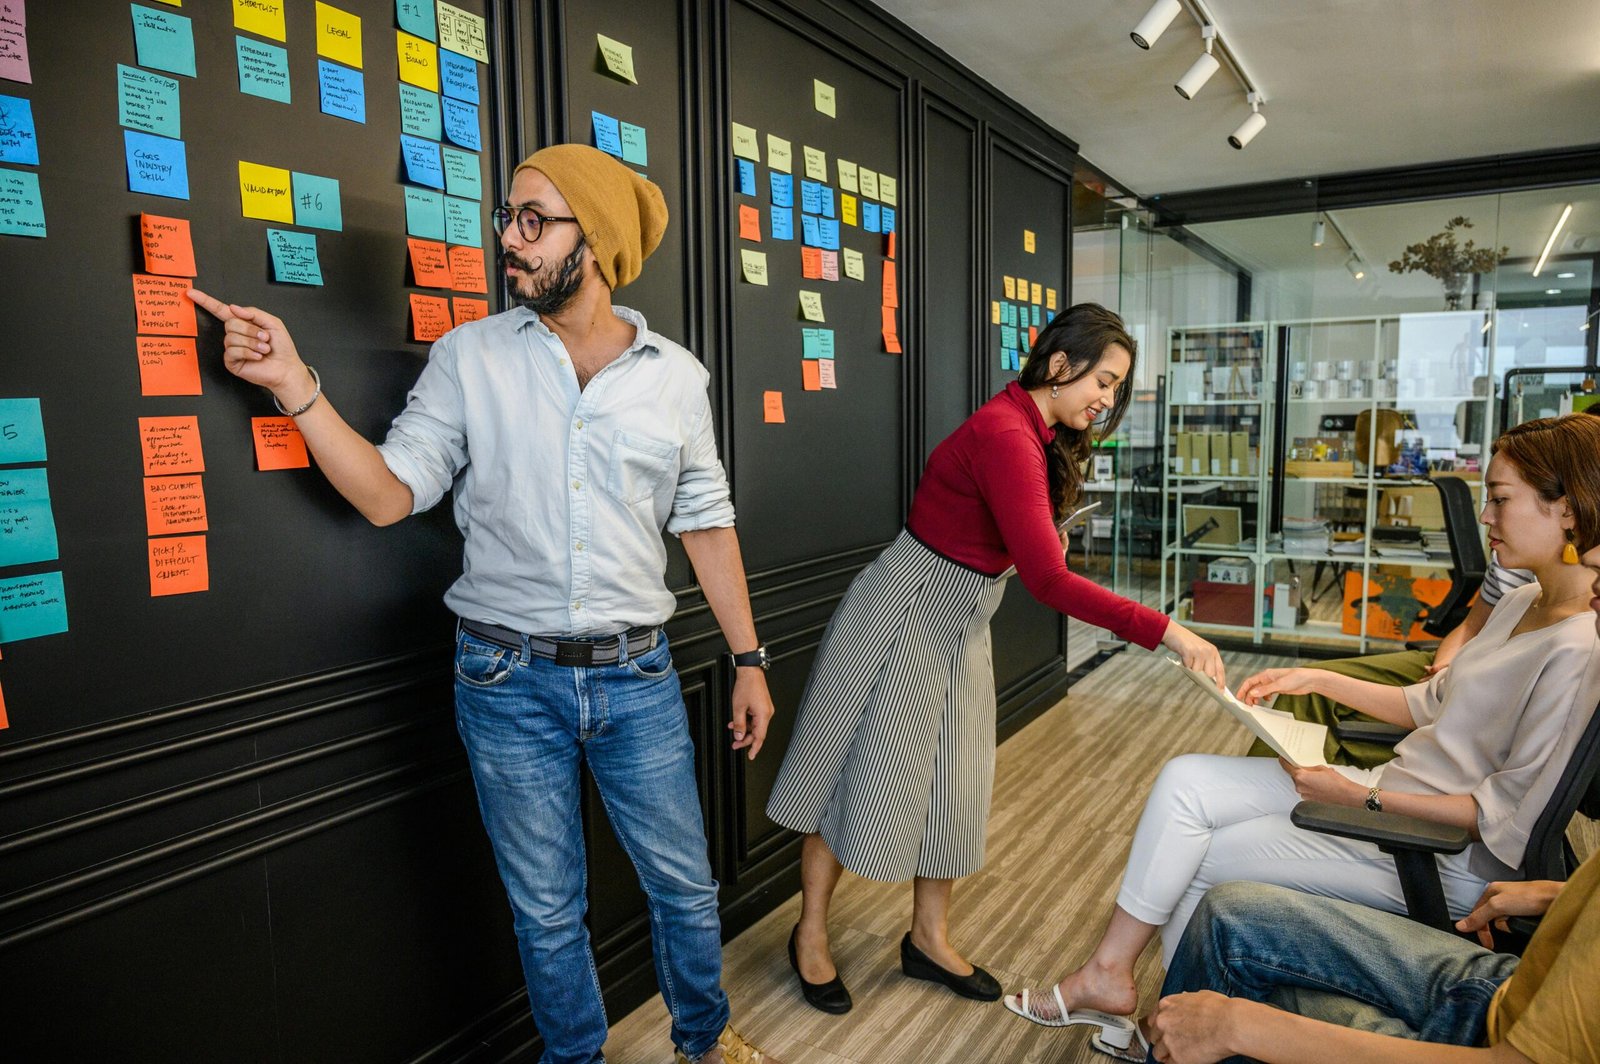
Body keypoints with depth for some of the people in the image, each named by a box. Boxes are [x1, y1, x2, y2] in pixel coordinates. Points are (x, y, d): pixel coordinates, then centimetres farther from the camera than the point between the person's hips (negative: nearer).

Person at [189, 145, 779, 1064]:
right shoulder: (471, 357, -2)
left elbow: (706, 522, 5)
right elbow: (388, 494, -4)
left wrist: (749, 659, 5)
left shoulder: (676, 376, 0)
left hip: (637, 677, 1)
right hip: (510, 682, 0)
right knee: (547, 909, 15)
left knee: (686, 885, 15)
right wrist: (294, 384, -15)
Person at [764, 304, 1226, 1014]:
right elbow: (1048, 580, -34)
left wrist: (1042, 534, -8)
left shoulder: (1039, 434, 5)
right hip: (903, 617, -9)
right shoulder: (1005, 435, -27)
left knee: (950, 784, 14)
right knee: (864, 775, 5)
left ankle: (929, 938, 31)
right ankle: (810, 935, 24)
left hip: (959, 628, 9)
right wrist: (1165, 631, -32)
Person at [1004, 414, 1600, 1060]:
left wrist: (1364, 799, -21)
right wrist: (1318, 679, 10)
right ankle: (1108, 972, 3)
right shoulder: (1519, 606, 8)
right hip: (1390, 789, 9)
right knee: (1184, 781, -4)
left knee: (1197, 861, -6)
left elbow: (1510, 817, -22)